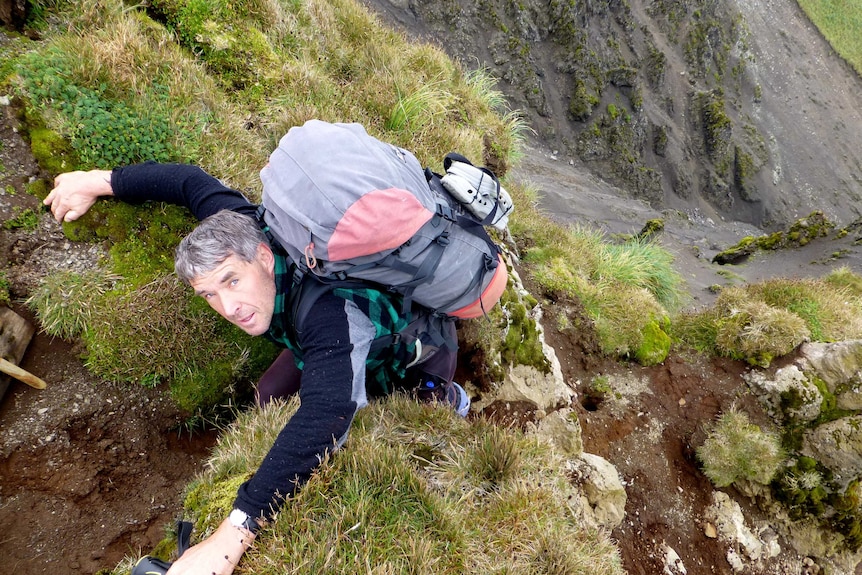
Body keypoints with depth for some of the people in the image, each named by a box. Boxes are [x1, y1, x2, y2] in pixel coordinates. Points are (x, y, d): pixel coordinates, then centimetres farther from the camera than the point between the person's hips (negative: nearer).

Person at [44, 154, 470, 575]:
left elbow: (323, 418, -59)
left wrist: (231, 537, -61)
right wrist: (99, 182, -5)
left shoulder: (327, 309, -48)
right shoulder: (245, 232, -26)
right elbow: (191, 181, -10)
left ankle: (445, 400, 9)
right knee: (269, 398, -1)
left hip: (416, 352, -6)